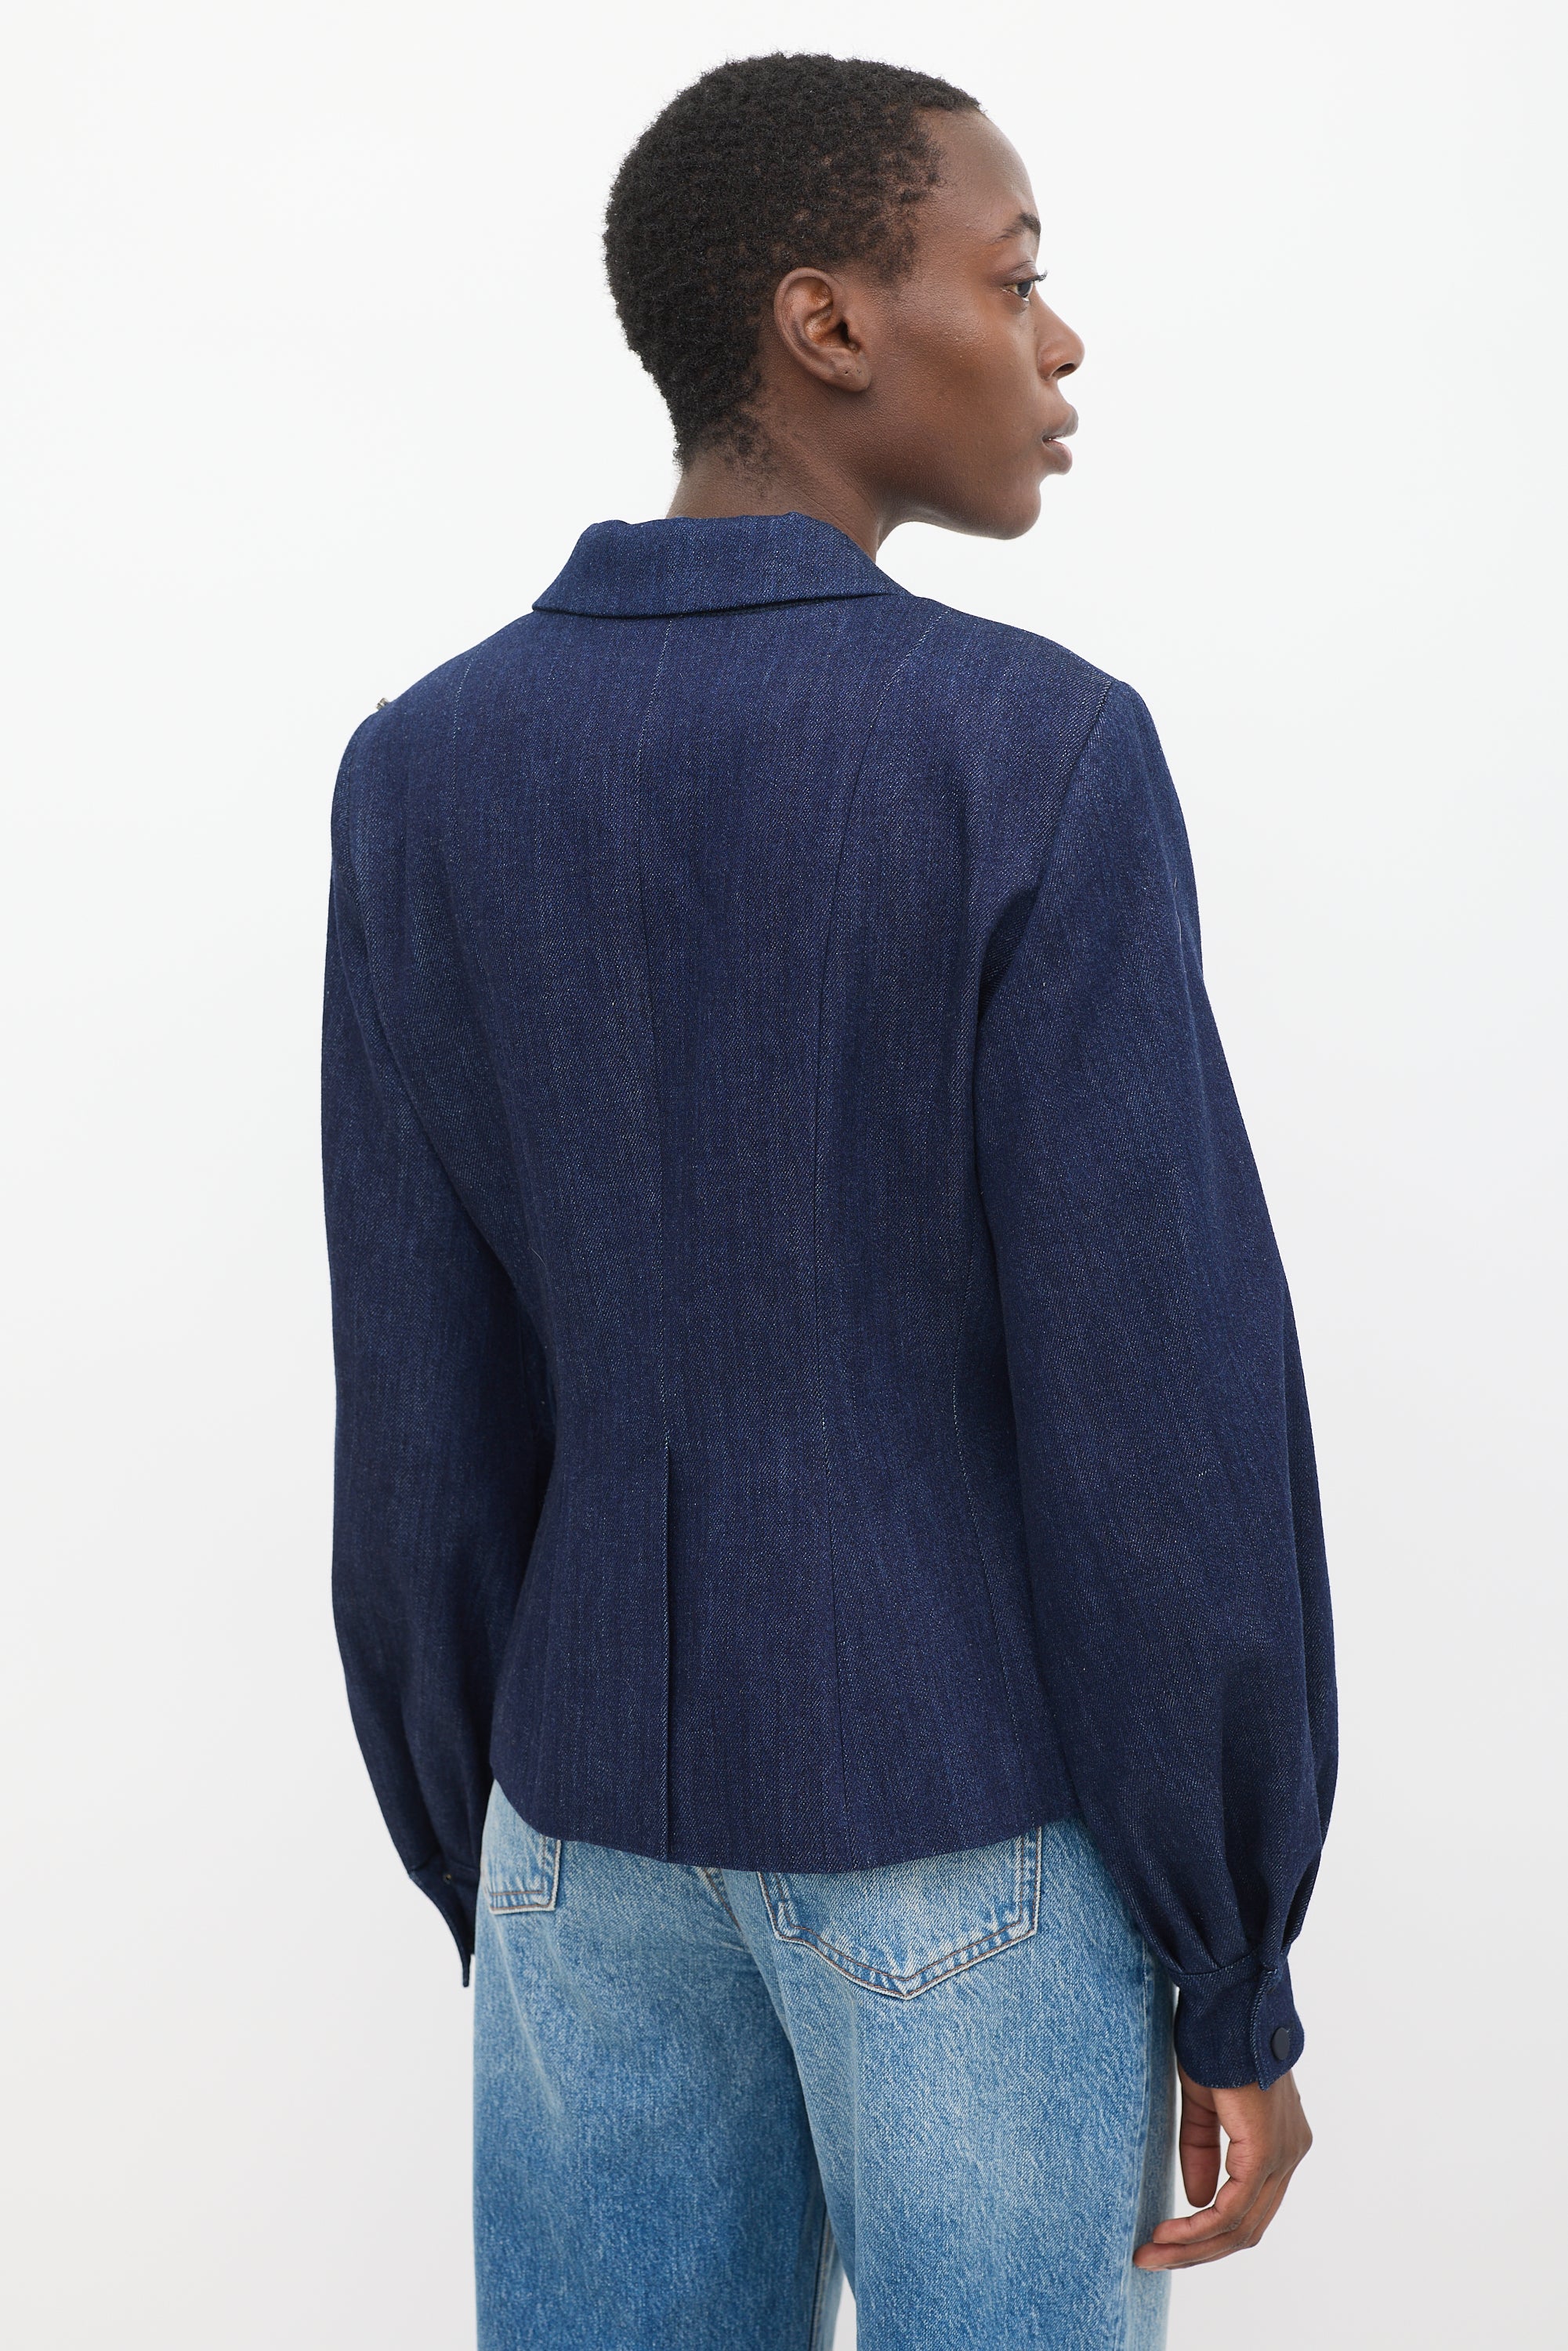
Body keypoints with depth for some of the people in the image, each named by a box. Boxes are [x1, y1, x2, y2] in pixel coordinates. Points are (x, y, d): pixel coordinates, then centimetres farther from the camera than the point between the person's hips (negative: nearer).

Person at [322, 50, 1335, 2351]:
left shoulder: (422, 775, -3)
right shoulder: (1036, 756, -17)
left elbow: (424, 1410, 0)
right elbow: (1166, 1417, -17)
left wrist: (486, 1874, 12)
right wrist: (1242, 1980, -6)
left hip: (607, 1808, 4)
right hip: (969, 1830, -4)